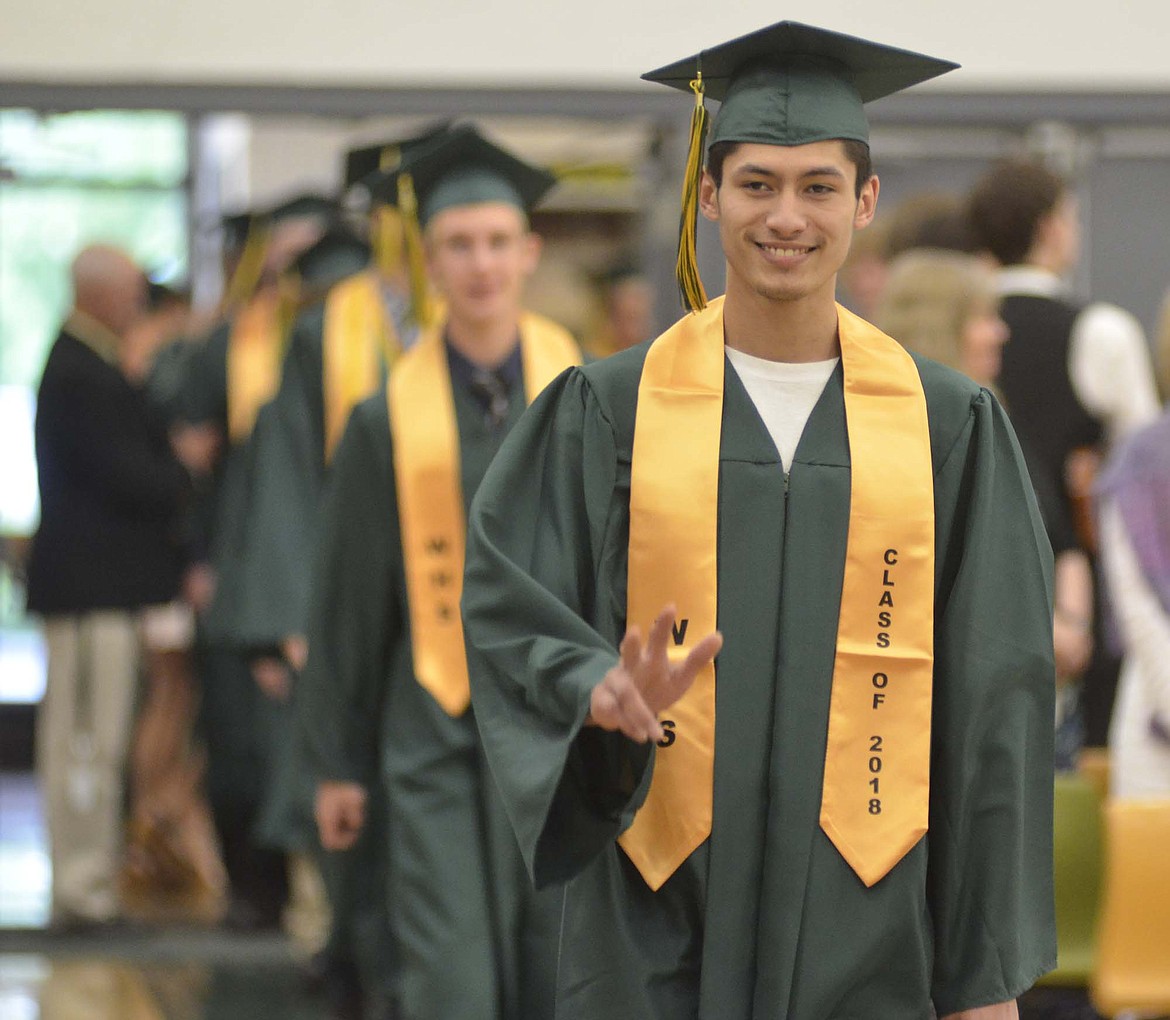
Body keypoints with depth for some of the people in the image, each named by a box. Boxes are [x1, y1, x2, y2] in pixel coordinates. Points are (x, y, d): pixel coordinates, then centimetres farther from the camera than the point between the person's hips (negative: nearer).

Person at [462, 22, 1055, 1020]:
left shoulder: (950, 425, 3)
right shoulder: (607, 410, 2)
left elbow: (994, 708, 3)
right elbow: (508, 612, 0)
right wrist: (600, 691, -23)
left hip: (868, 931, 1)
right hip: (657, 928, 0)